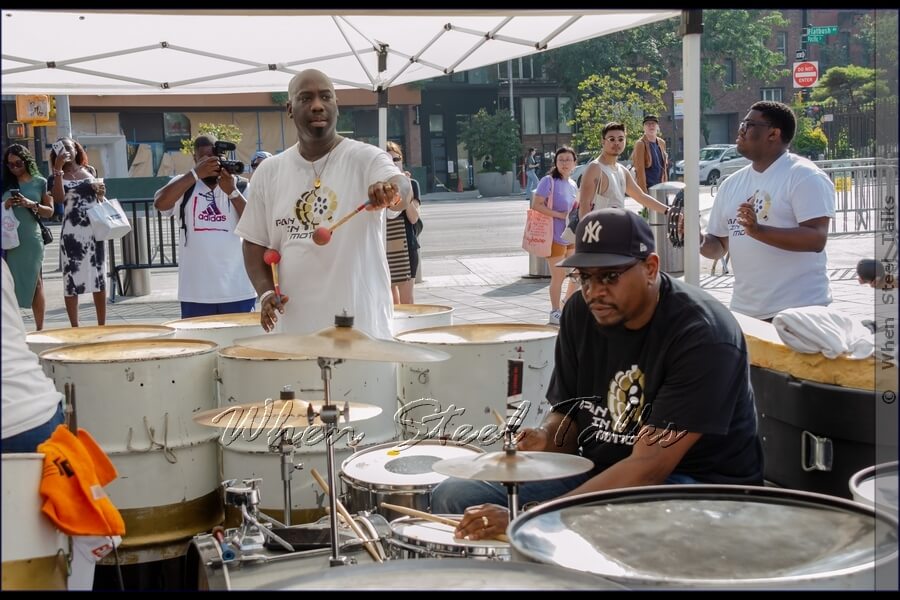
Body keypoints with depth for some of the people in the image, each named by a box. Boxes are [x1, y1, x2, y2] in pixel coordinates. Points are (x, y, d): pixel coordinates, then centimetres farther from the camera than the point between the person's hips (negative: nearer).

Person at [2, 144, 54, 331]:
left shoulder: (40, 182, 5)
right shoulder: (5, 183, 10)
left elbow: (50, 211, 4)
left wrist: (31, 204, -12)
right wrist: (5, 205, -7)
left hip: (31, 240, -2)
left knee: (35, 282, 2)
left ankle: (39, 328, 6)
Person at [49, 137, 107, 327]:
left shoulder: (90, 170, 10)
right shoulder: (59, 176, 1)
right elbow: (59, 199, -17)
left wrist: (101, 192, -1)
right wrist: (58, 168, -17)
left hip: (95, 229, 3)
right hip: (72, 231, -3)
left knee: (99, 276, 6)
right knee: (71, 277, -2)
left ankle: (102, 325, 14)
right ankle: (74, 327, 3)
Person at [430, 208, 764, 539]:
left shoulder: (703, 335, -23)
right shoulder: (580, 313, -1)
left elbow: (648, 467, -28)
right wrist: (545, 439, -16)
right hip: (599, 473, 6)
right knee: (455, 496, -10)